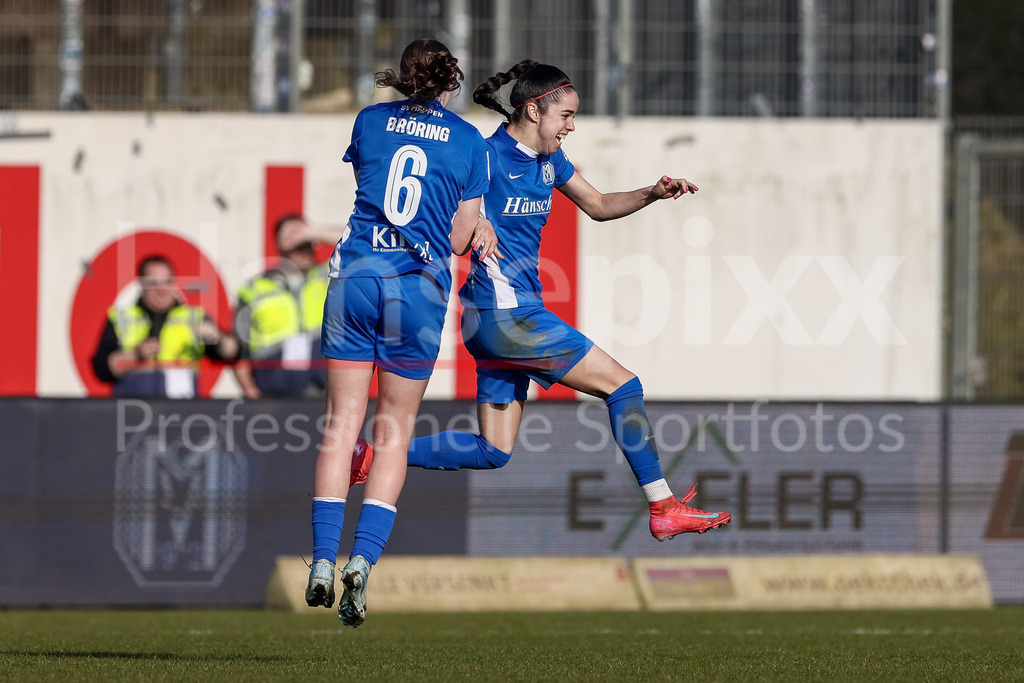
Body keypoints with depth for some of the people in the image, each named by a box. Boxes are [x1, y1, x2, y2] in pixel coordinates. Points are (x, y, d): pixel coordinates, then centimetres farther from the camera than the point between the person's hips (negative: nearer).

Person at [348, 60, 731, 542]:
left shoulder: (549, 159, 12)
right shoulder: (486, 158, -13)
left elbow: (599, 206, 23)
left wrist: (651, 194, 7)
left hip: (514, 317, 10)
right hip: (502, 312, -10)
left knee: (493, 452, 10)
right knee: (622, 384, -7)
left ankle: (375, 457, 10)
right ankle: (663, 509, -2)